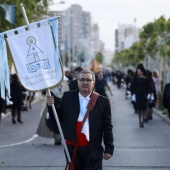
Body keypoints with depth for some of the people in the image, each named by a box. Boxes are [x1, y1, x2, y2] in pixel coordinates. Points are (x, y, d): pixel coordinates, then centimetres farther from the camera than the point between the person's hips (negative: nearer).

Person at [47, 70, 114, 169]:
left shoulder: (103, 101, -1)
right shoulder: (68, 97, 6)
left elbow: (107, 127, 0)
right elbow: (59, 117, 10)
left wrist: (109, 149, -3)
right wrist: (51, 106, -8)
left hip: (93, 150, -2)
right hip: (72, 148, 2)